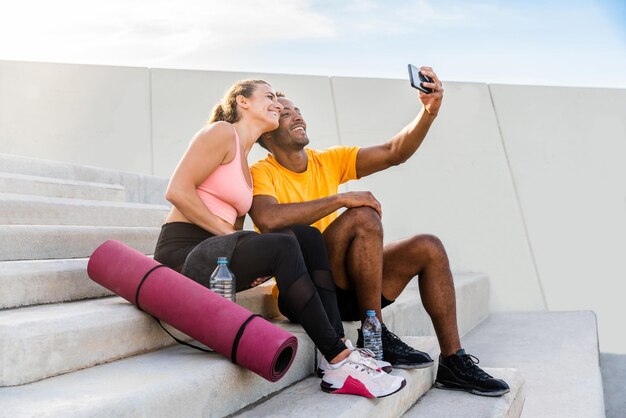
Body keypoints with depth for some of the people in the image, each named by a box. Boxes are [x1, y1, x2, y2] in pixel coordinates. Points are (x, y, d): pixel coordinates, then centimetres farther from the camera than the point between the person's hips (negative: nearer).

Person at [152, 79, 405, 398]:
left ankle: (339, 347, -17)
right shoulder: (222, 132, -1)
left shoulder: (246, 163, 24)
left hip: (218, 254, 8)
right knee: (282, 247, -29)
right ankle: (339, 362, -25)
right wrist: (229, 233, -14)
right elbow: (177, 190, -13)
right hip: (182, 252, -8)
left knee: (308, 237, -7)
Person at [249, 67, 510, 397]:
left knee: (429, 248, -3)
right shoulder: (261, 174, -7)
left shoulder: (328, 161, 10)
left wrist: (429, 111, -13)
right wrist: (341, 199, -26)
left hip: (342, 285, 7)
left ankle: (453, 362, 0)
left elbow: (393, 153, 2)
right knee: (363, 218, -27)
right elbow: (268, 219, -29)